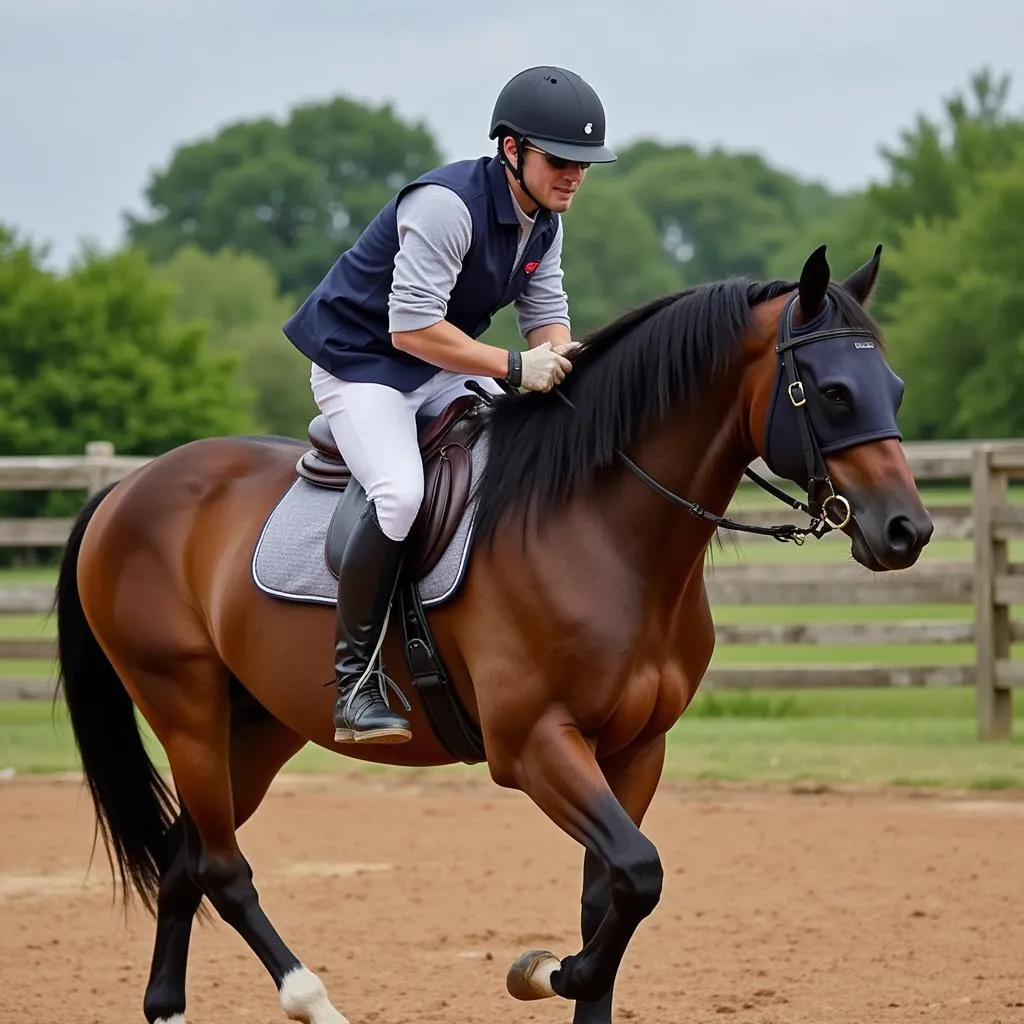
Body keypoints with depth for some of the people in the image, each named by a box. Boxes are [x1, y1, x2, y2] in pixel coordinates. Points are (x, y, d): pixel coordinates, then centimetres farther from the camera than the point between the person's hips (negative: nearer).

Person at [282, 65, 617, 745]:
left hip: (444, 370, 9)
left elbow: (547, 314, 3)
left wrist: (565, 364, -20)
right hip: (360, 361, -9)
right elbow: (411, 327, -32)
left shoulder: (545, 217, 2)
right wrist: (516, 368, -35)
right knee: (401, 493, -30)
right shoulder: (447, 205, -27)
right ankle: (355, 681, -22)